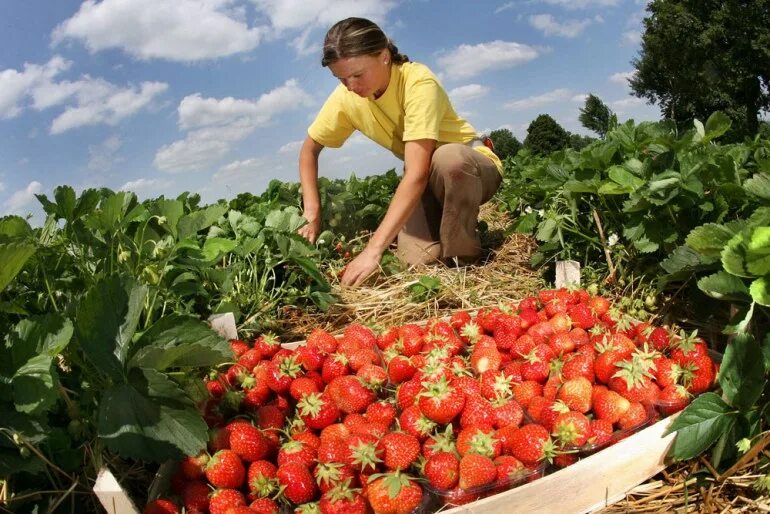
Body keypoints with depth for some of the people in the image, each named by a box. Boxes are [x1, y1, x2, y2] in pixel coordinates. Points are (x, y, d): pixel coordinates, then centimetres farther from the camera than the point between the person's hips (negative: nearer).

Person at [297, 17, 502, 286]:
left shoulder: (418, 82, -30)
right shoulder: (346, 97, -13)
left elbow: (417, 173, -38)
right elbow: (309, 149, 1)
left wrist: (374, 248, -45)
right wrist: (312, 213, -14)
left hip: (472, 166, -4)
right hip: (429, 176, 4)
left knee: (447, 158, -40)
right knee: (416, 259, -22)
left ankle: (463, 257, -17)